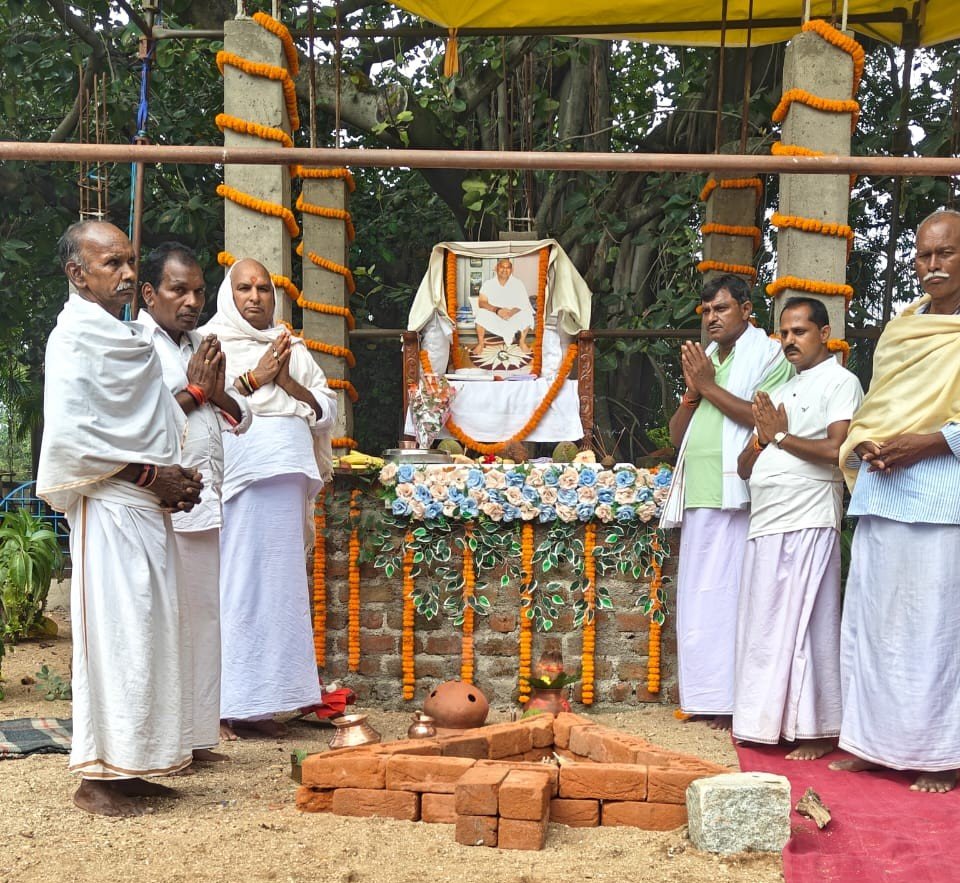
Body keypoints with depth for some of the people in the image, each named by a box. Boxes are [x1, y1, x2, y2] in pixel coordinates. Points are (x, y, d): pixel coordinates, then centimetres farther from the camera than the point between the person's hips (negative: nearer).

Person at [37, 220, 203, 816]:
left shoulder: (128, 338, 18)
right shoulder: (76, 337, -10)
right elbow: (68, 437, -20)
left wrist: (174, 480, 7)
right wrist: (151, 475, -15)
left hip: (149, 510, 9)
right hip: (108, 511, -9)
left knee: (154, 636, 10)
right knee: (114, 638, -6)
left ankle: (128, 768, 19)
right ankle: (97, 777, 4)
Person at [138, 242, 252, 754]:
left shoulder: (203, 347, 19)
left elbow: (241, 419, 19)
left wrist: (218, 393, 0)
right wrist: (193, 391, -6)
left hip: (206, 501, 8)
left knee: (206, 620, 10)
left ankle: (196, 735, 19)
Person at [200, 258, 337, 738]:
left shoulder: (292, 348, 20)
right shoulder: (213, 342, 7)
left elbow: (326, 411, 14)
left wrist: (288, 382, -1)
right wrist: (254, 378, -9)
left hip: (287, 478, 5)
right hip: (240, 473, -5)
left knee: (278, 580, 3)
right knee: (242, 577, -8)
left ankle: (258, 698, 9)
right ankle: (238, 700, -3)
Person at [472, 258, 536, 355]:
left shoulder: (518, 284, -10)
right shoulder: (488, 283, -11)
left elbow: (524, 304, -16)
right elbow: (481, 302, -17)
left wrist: (512, 312, -35)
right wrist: (497, 310, -34)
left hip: (513, 316, 0)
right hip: (494, 317, 0)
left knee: (526, 315, -27)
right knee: (481, 314, -30)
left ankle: (522, 342, -4)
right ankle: (480, 343, -10)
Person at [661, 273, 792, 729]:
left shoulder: (767, 355, 1)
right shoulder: (706, 359, 22)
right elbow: (677, 434, 19)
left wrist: (710, 386, -9)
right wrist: (692, 390, 2)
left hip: (737, 496, -7)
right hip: (699, 495, 7)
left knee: (730, 593, -8)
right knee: (697, 595, 6)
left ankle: (735, 699, -3)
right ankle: (706, 694, 12)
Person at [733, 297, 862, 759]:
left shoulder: (840, 382, 1)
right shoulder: (779, 391, 23)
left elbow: (836, 450, -15)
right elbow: (744, 467, 19)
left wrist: (780, 435, -6)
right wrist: (761, 437, 0)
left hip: (809, 522, -7)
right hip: (765, 522, 7)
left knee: (805, 625, -5)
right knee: (764, 625, 8)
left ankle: (816, 731, 3)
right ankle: (766, 722, 16)